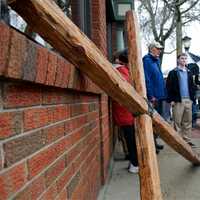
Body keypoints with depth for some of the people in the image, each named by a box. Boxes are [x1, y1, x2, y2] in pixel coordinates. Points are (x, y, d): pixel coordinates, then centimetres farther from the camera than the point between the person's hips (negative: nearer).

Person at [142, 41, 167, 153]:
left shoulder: (157, 60, 18)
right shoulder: (147, 60, -11)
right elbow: (147, 79, -19)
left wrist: (163, 94, 16)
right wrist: (151, 96, -22)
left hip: (159, 96, 9)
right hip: (153, 97, -9)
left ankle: (155, 142, 26)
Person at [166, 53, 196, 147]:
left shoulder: (189, 73, 17)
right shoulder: (173, 72, 0)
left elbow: (192, 86, 20)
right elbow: (169, 87, -5)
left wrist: (192, 97, 10)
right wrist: (171, 99, -12)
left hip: (188, 100, 5)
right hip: (178, 100, -5)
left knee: (188, 121, 8)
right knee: (177, 122, -1)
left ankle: (187, 140, 17)